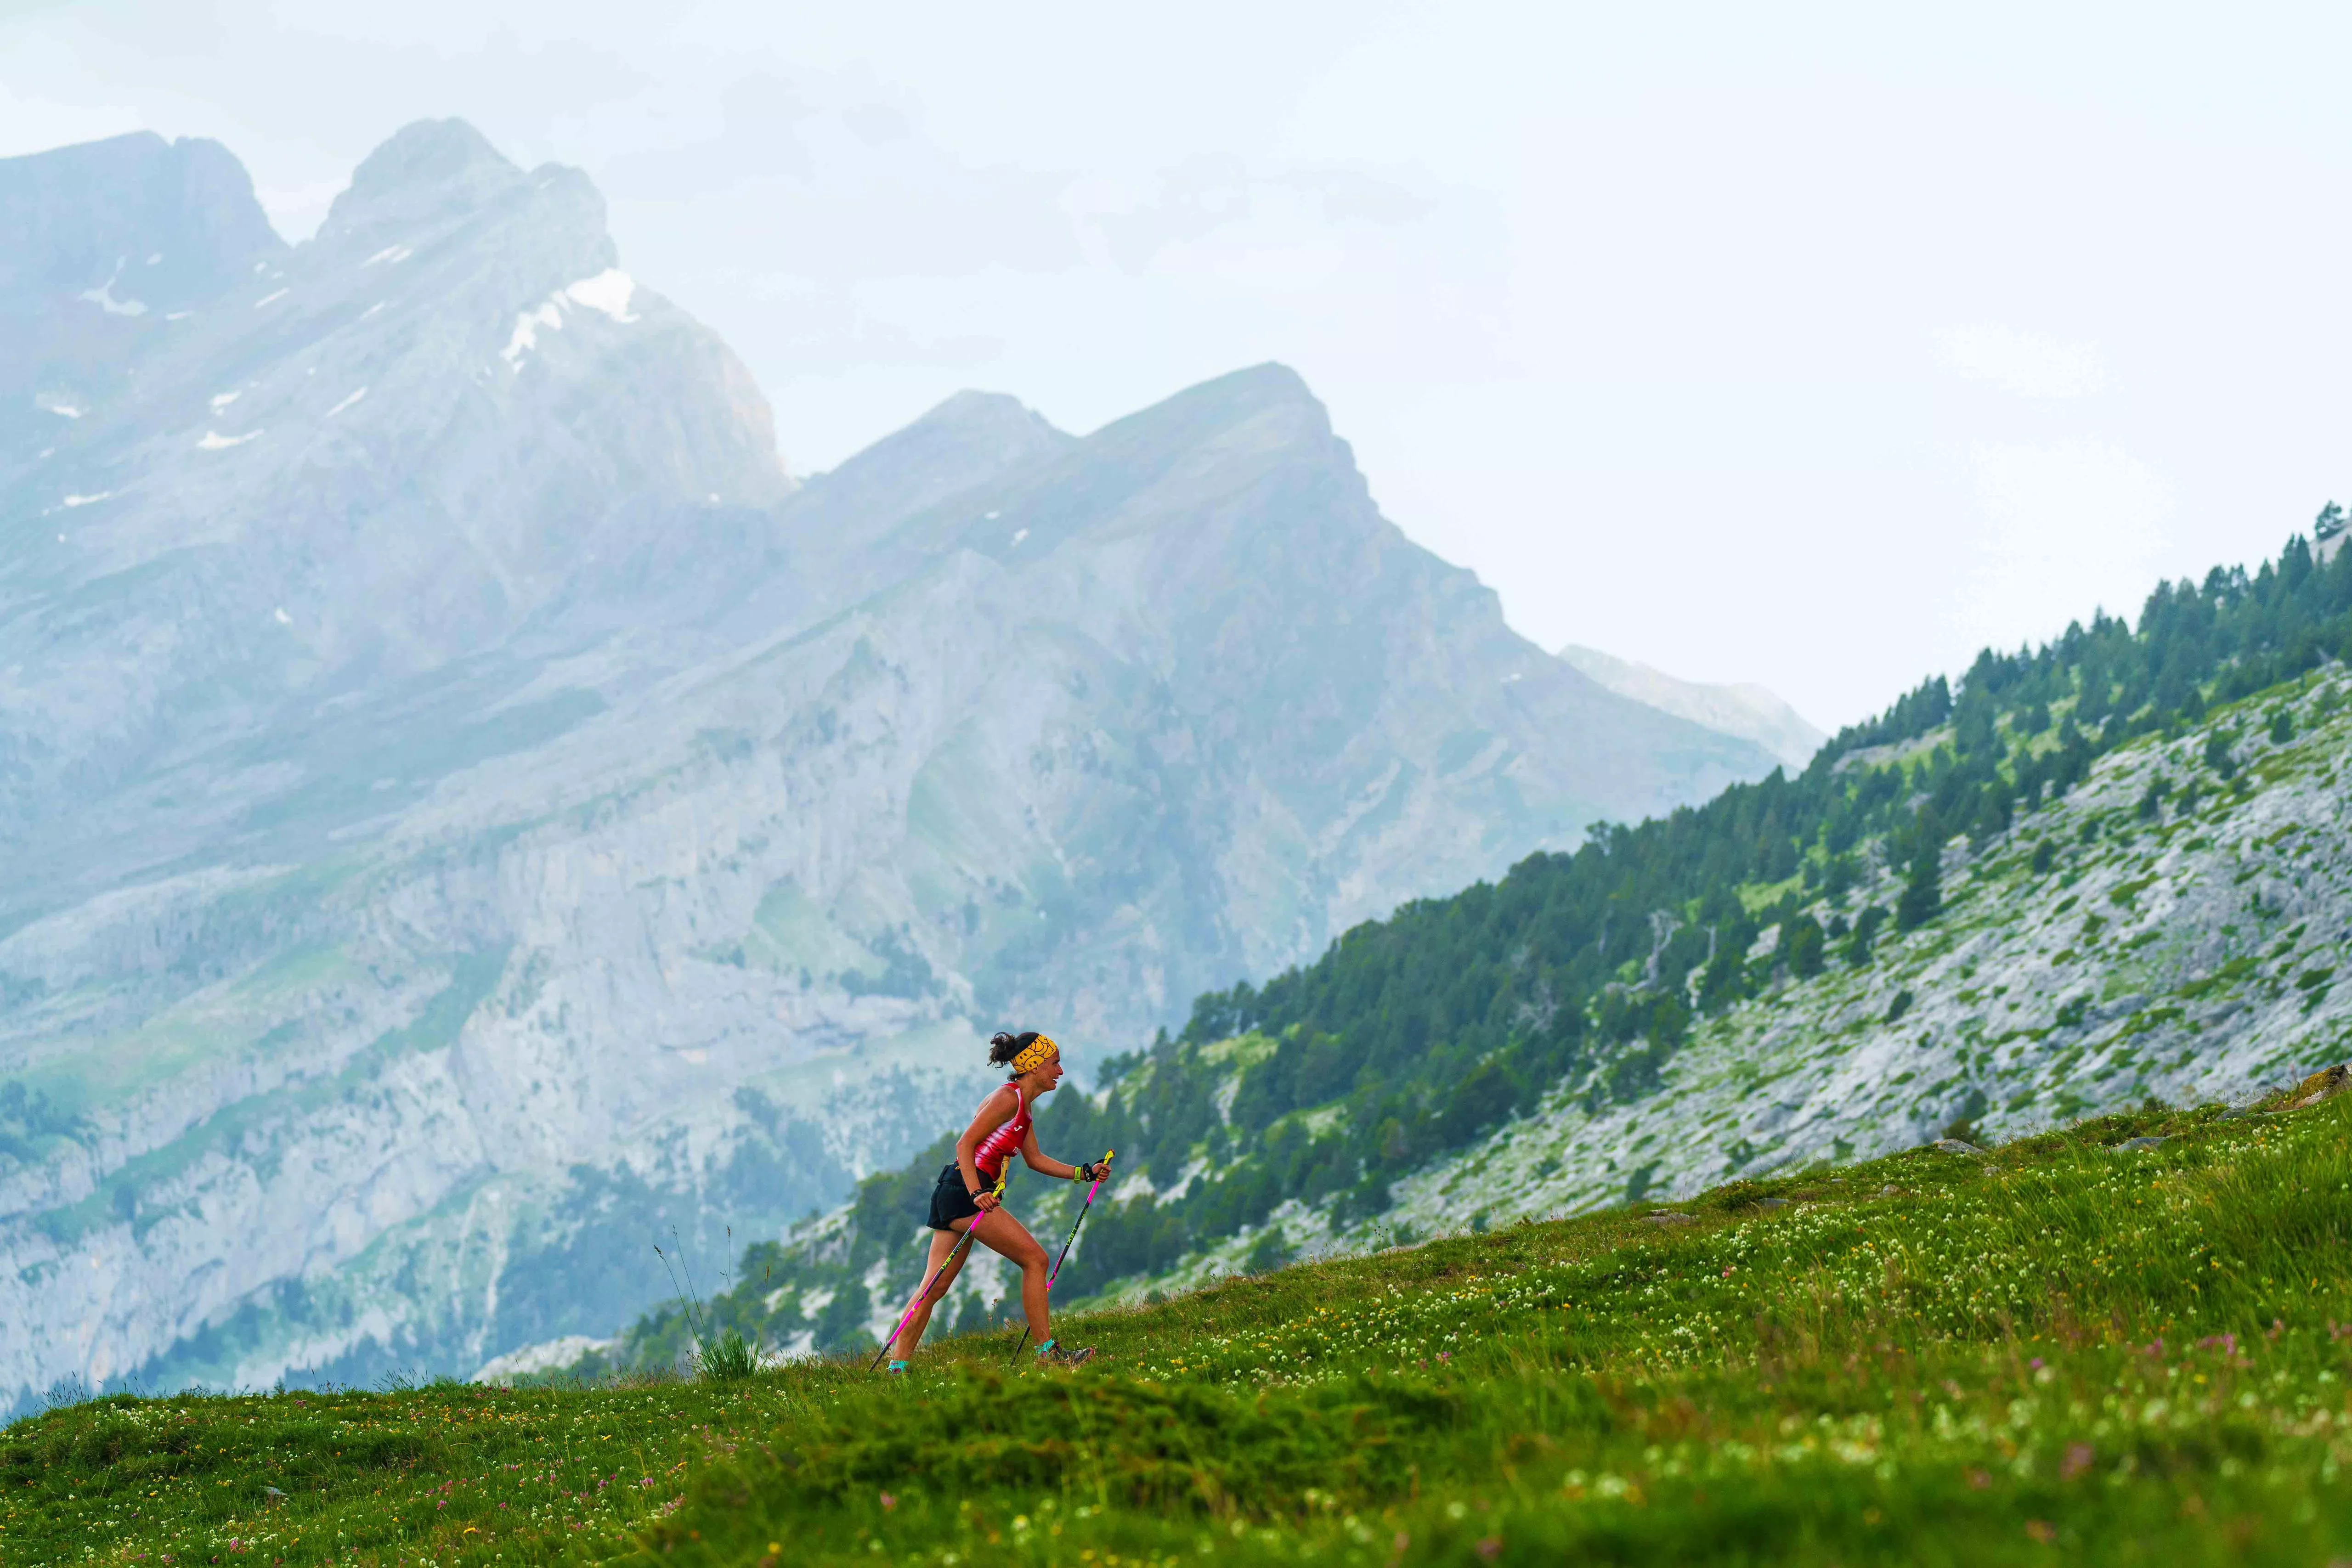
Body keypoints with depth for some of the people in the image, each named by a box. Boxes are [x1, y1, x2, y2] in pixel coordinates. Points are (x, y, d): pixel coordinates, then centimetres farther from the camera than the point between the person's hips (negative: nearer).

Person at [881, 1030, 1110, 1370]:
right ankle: (1048, 1352, -5)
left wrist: (1084, 1173, 18)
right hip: (965, 1190, -10)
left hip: (963, 1192, 10)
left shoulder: (1024, 1105, 19)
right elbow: (965, 1144, -17)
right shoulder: (1008, 1099, -11)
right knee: (1035, 1259, -7)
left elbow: (1034, 1159, 25)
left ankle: (897, 1367, 6)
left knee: (934, 1287, 7)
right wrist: (976, 1193, -27)